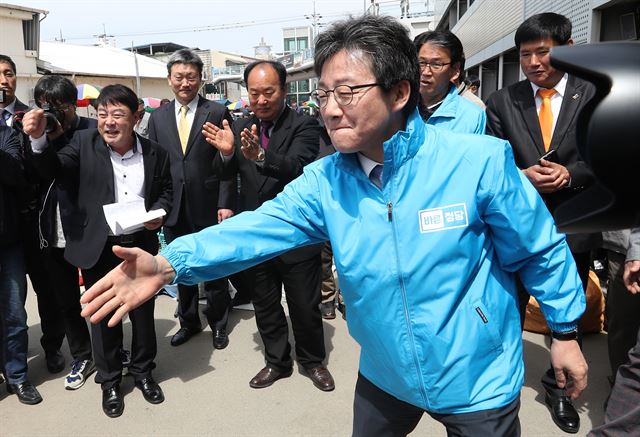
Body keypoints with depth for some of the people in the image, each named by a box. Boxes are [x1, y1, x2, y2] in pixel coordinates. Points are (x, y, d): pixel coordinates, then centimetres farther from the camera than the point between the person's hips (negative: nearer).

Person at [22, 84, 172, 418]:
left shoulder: (154, 152, -1)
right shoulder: (84, 143, -3)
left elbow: (165, 191, 8)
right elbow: (55, 169, -10)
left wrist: (159, 212, -11)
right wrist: (39, 139, -27)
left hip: (141, 244, 1)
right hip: (98, 248, -1)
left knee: (143, 312, 15)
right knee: (103, 316, 12)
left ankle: (143, 372, 37)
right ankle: (109, 381, 32)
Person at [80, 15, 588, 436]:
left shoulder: (480, 160, -21)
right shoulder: (325, 181, -11)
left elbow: (540, 250, -10)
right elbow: (261, 226, -20)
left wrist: (565, 331, 0)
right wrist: (170, 263, -34)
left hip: (478, 380, -3)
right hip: (385, 375, 4)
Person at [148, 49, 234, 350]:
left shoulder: (218, 113, -3)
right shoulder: (158, 116, 8)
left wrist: (225, 203, -11)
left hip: (208, 208, -3)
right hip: (174, 210, 4)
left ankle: (217, 323, 29)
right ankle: (188, 322, 34)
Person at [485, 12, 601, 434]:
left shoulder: (596, 96, 0)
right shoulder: (502, 102, 0)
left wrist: (572, 173, -18)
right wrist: (521, 176, -19)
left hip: (572, 226, 1)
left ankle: (559, 387, 41)